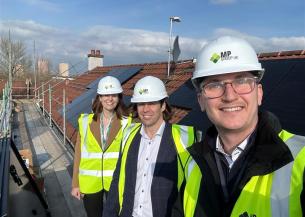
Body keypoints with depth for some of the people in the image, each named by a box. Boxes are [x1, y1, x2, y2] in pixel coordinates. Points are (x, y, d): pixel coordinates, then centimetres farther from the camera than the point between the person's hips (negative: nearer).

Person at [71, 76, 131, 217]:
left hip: (115, 182, -1)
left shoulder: (126, 123, -8)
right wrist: (75, 183, 2)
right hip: (89, 182, 2)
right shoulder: (86, 121, -4)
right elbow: (78, 153, 1)